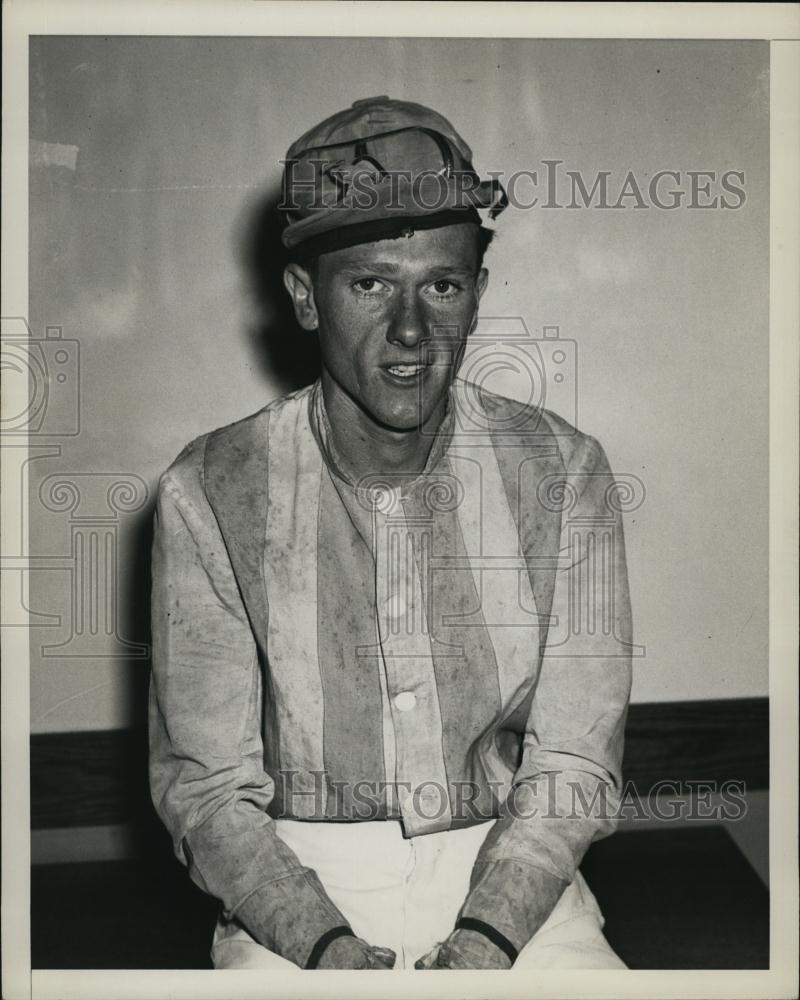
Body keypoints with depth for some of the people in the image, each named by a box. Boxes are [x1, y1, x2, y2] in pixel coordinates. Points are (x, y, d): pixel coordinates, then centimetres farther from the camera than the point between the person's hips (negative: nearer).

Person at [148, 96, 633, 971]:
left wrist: (484, 936, -19)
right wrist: (326, 942, -20)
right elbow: (205, 786, -5)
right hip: (296, 881, -1)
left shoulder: (559, 470, -5)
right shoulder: (209, 494, -8)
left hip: (509, 876, 2)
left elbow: (570, 766, -4)